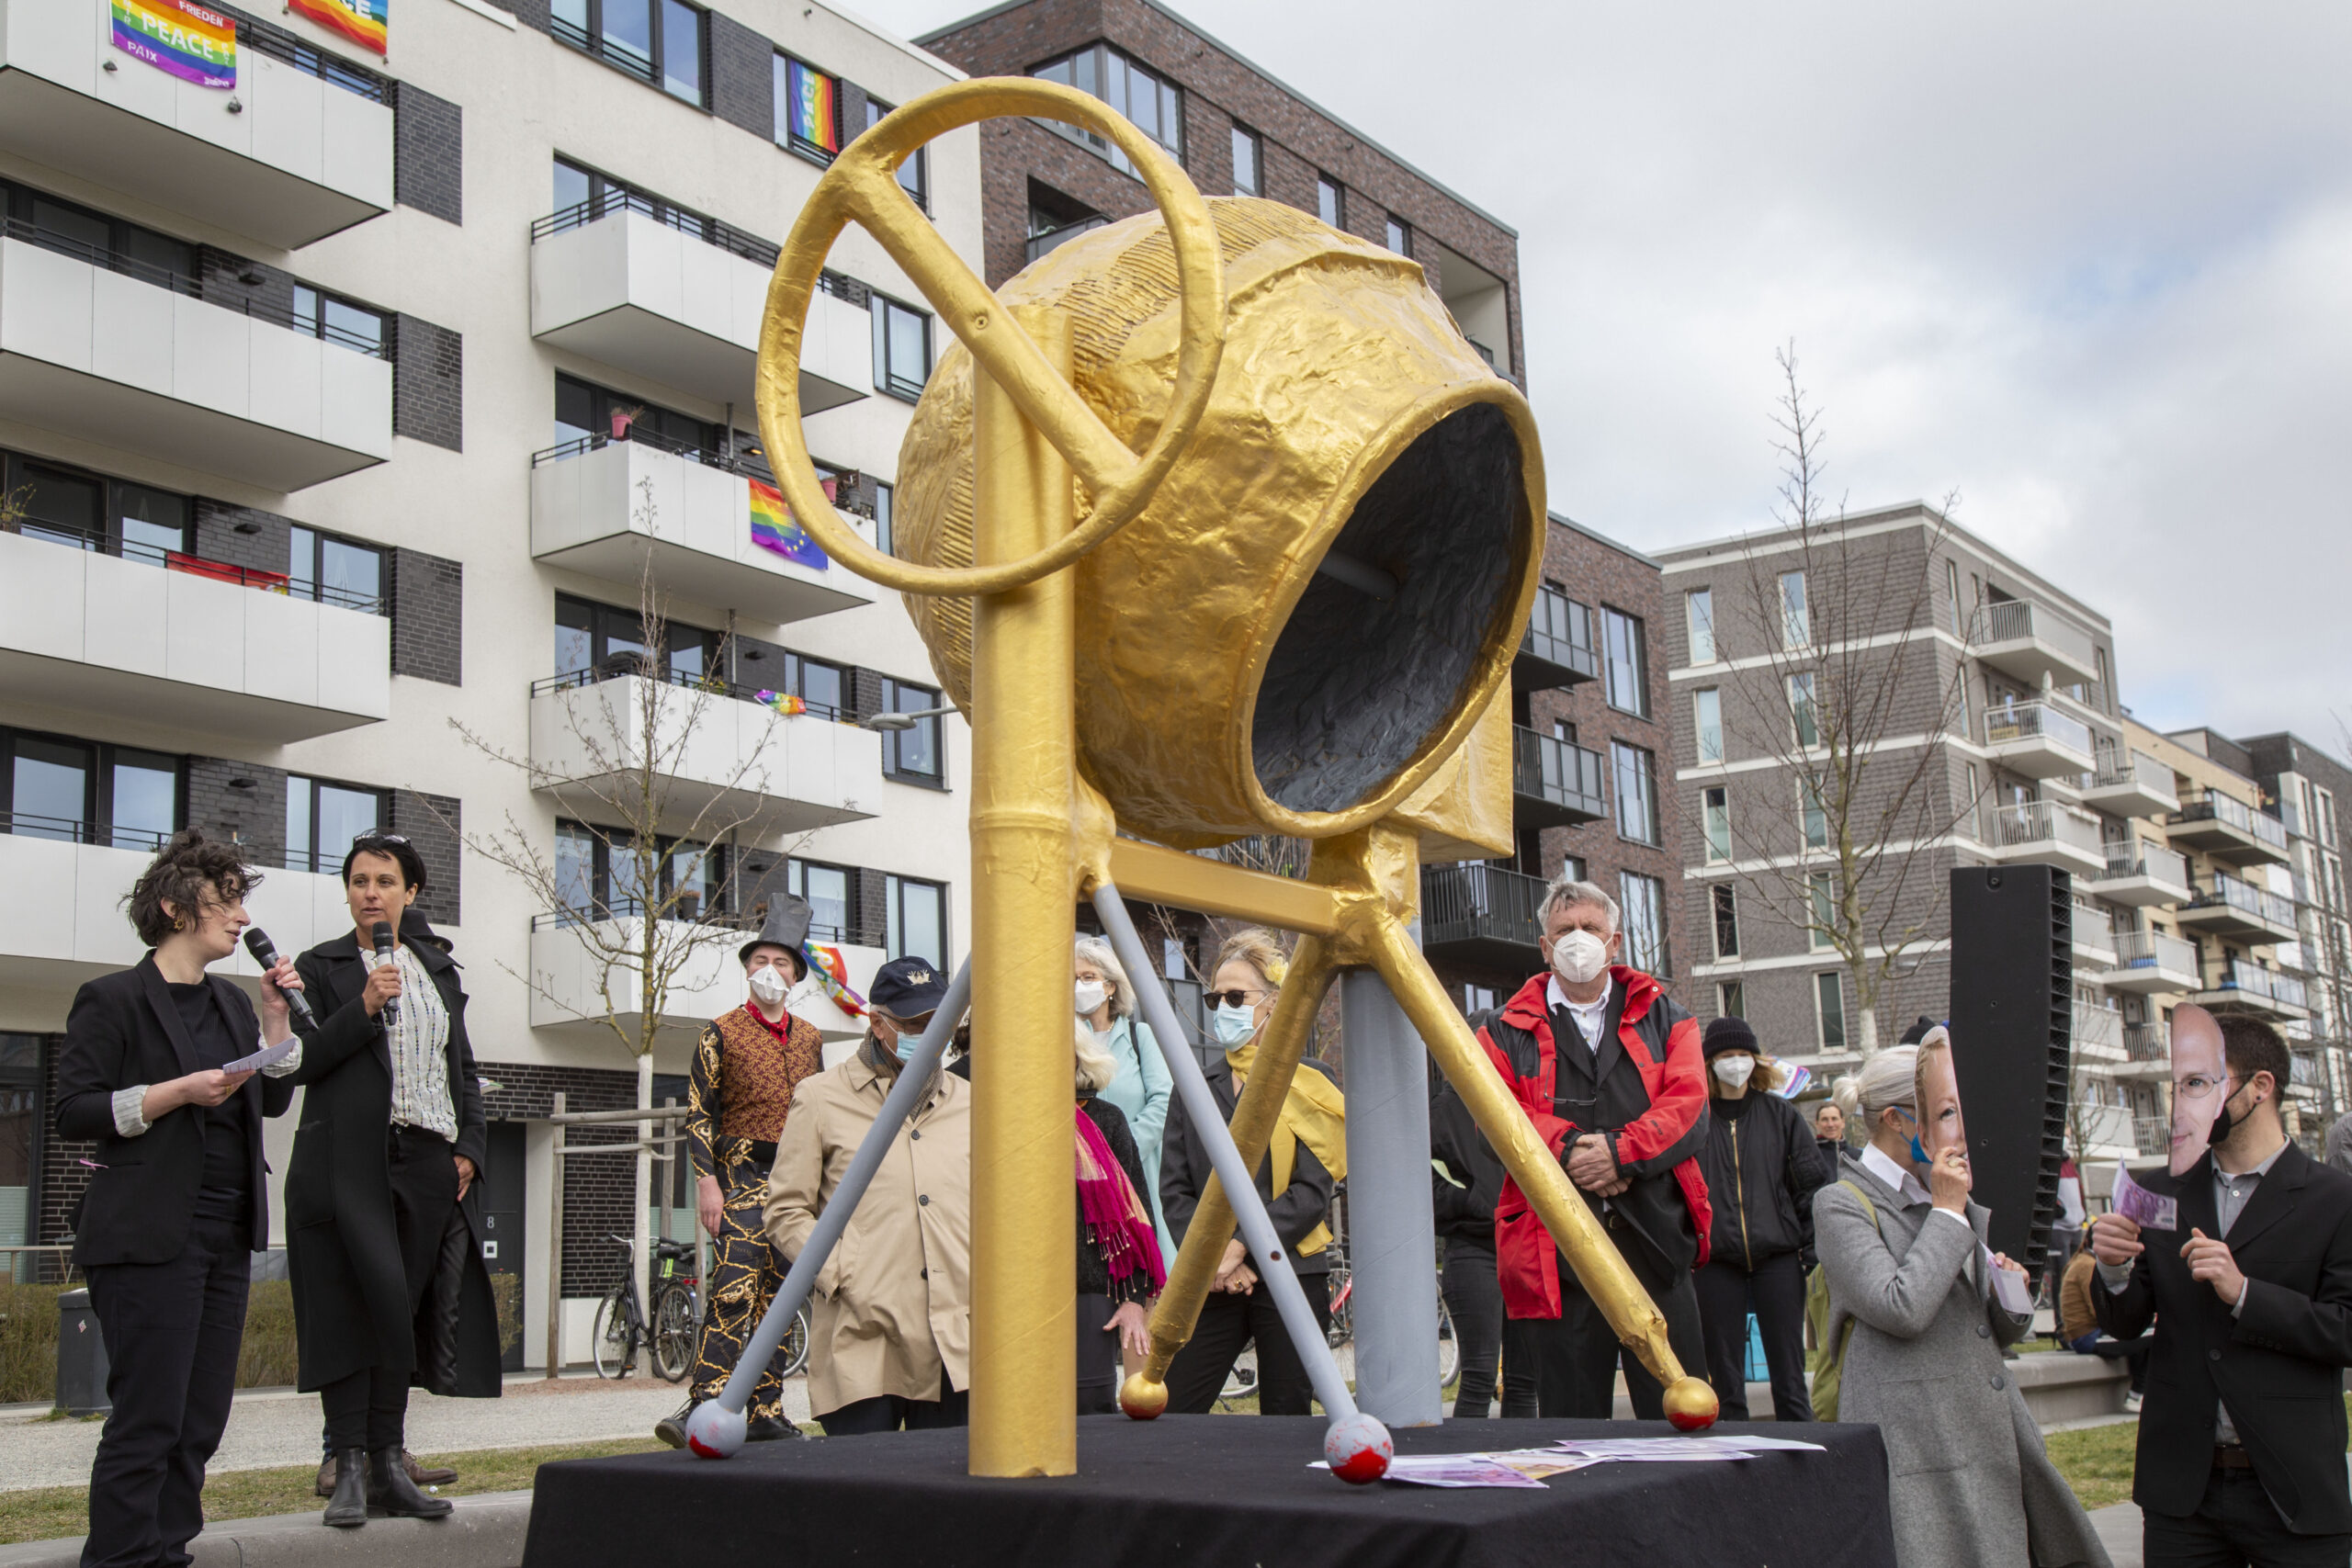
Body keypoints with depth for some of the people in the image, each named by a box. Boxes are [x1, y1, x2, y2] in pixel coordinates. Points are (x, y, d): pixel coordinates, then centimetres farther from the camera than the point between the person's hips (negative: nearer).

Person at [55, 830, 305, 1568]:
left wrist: (276, 1021, 6)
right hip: (149, 1239, -7)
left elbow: (274, 1101, 17)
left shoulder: (231, 1003, 18)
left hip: (226, 1238, 7)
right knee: (149, 1420, -9)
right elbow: (75, 1112, -9)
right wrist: (179, 1091, -17)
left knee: (200, 1421, 8)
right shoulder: (112, 999, -3)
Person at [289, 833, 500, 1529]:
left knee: (401, 1314, 5)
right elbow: (300, 1062, -3)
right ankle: (350, 1471, -3)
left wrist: (469, 1146, 7)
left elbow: (463, 1068, 20)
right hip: (349, 1164, -4)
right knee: (353, 1314, -8)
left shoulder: (438, 969, 18)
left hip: (429, 1165, 4)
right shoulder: (320, 967, 7)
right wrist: (364, 1007, -14)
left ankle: (389, 1468, 10)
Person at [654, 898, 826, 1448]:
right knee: (734, 1286, -18)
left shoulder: (809, 1038, 16)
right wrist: (706, 1181, -11)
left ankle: (766, 1414, 10)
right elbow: (699, 1113, -2)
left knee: (777, 1295, 6)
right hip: (743, 1175, -5)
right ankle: (704, 1404, -21)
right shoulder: (722, 1033, 2)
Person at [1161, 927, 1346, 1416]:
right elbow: (1174, 1191, 8)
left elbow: (1312, 1192, -5)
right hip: (1214, 1283, 3)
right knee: (1171, 1414, -6)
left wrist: (1242, 1245, -13)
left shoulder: (1308, 1083, 4)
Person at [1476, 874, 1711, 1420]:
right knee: (1573, 1420, 3)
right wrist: (1570, 1148, -17)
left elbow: (1688, 1104, 1)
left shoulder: (1662, 1017, 16)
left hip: (1655, 1238, 1)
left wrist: (1621, 1151, -15)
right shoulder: (1507, 1031, 14)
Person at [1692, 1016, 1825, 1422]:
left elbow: (1812, 1182, 10)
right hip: (1716, 1260, -1)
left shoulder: (1781, 1114, 9)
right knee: (1725, 1382, 4)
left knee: (1789, 1376, 2)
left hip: (1777, 1257, 1)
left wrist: (1814, 1239, 2)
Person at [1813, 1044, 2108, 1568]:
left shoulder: (1947, 1196, 19)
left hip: (1995, 1436, 7)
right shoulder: (1842, 1204, -4)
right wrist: (1947, 1212, -10)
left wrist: (2010, 1296, 1)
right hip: (1917, 1442, -7)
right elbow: (1901, 1309, -19)